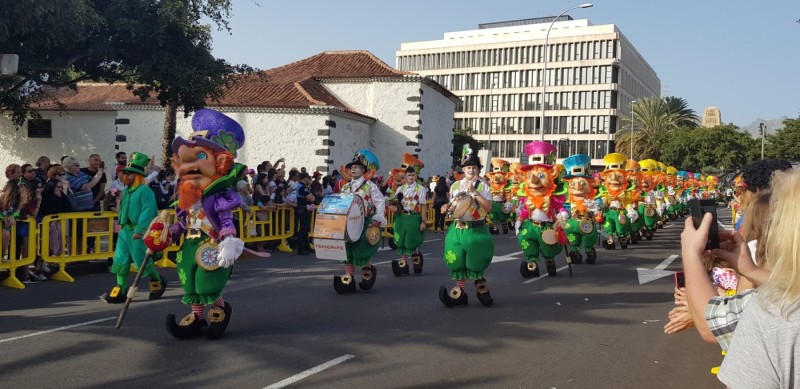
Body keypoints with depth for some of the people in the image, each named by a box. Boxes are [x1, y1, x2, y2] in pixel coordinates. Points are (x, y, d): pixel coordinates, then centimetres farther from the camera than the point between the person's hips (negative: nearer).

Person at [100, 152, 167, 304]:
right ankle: (120, 291, 10)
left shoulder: (145, 191, -14)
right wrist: (121, 224, 20)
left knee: (142, 260, -2)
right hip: (125, 230, 9)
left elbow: (147, 211, -22)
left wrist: (139, 229, -27)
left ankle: (158, 282, 22)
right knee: (120, 260, 5)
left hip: (139, 232, -9)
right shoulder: (126, 191, 15)